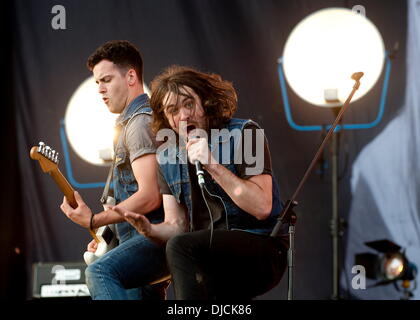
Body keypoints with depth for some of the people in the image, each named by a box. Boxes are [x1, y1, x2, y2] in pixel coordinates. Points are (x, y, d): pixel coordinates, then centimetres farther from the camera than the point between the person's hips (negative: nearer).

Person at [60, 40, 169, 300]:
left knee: (101, 272, -34)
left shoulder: (140, 122, -10)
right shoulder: (132, 121, 25)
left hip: (156, 237, -11)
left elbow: (149, 196, -21)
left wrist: (95, 220, -21)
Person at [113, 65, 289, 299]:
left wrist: (213, 165, -22)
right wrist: (150, 230, -14)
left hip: (263, 249, -5)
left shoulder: (243, 134, -6)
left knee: (180, 248, -29)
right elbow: (177, 226, 9)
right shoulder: (168, 158, 11)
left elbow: (262, 207, -16)